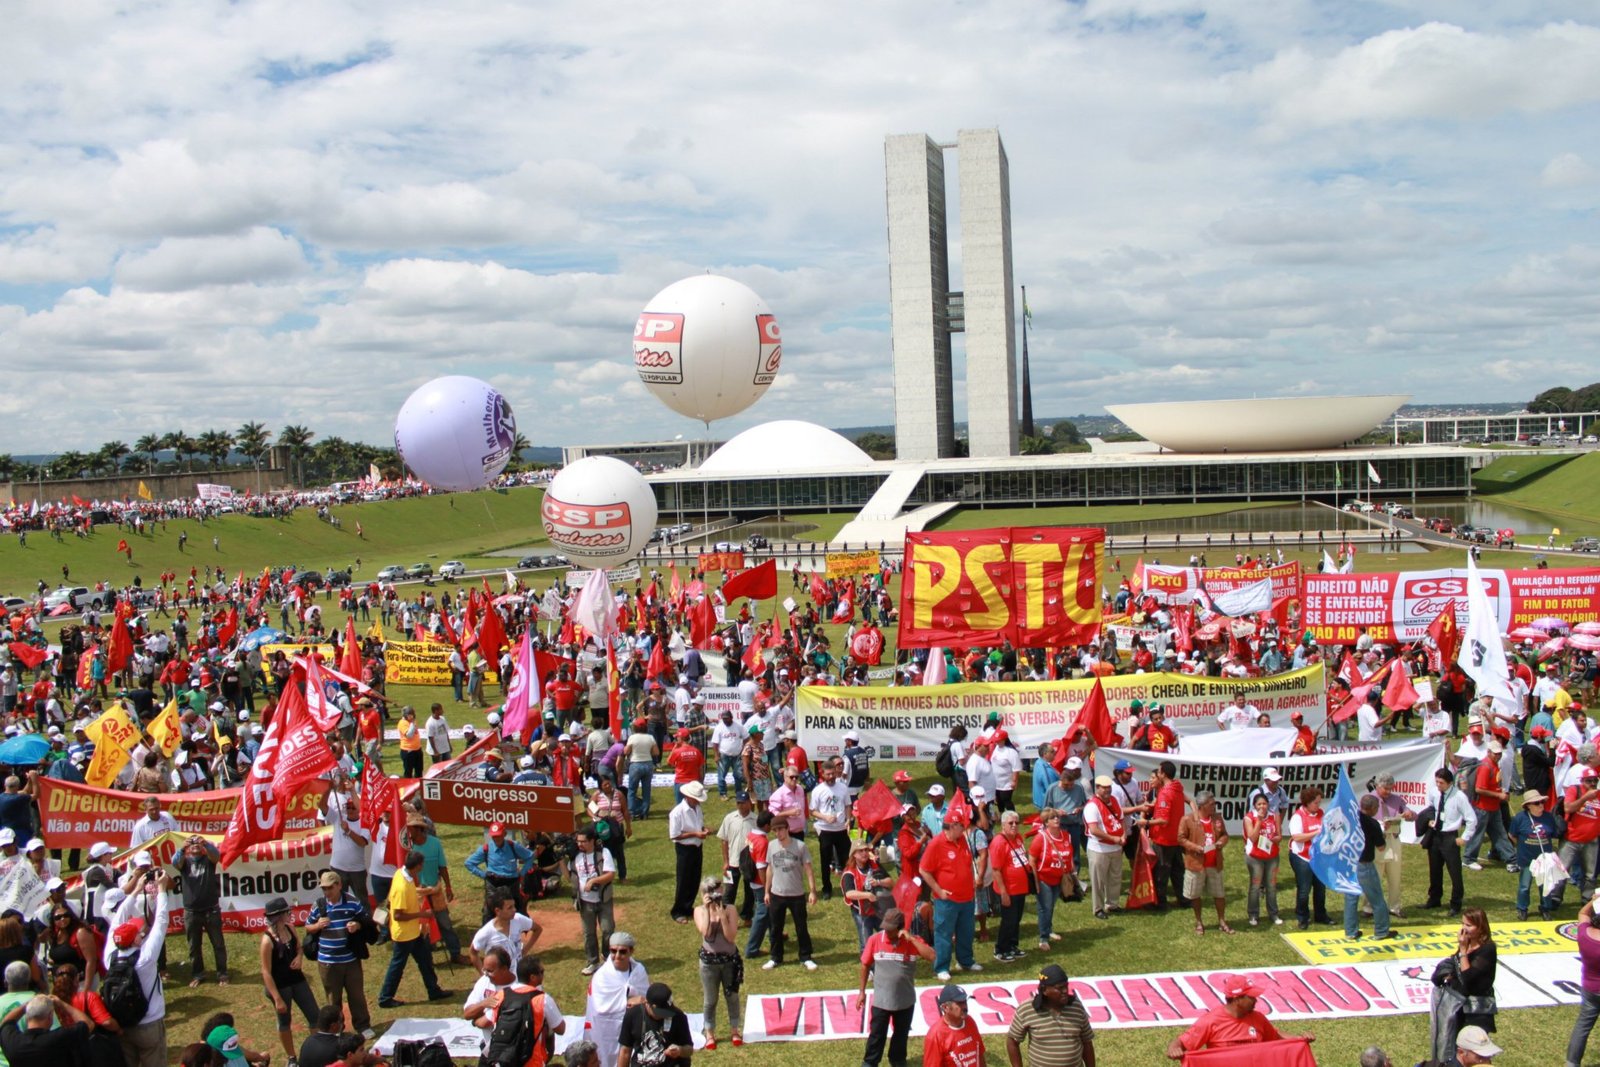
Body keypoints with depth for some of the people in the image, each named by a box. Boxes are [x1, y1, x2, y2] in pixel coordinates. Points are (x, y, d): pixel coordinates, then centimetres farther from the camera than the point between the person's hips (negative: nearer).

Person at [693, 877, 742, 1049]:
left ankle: (735, 1030, 29)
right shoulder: (699, 910, -6)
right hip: (709, 960, 0)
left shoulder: (729, 909, -9)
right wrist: (707, 909, -23)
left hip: (730, 959, 0)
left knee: (732, 996, 13)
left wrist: (722, 914, -23)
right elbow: (705, 931, -23)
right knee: (710, 1000, 10)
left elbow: (731, 936, -17)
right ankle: (710, 1034, 25)